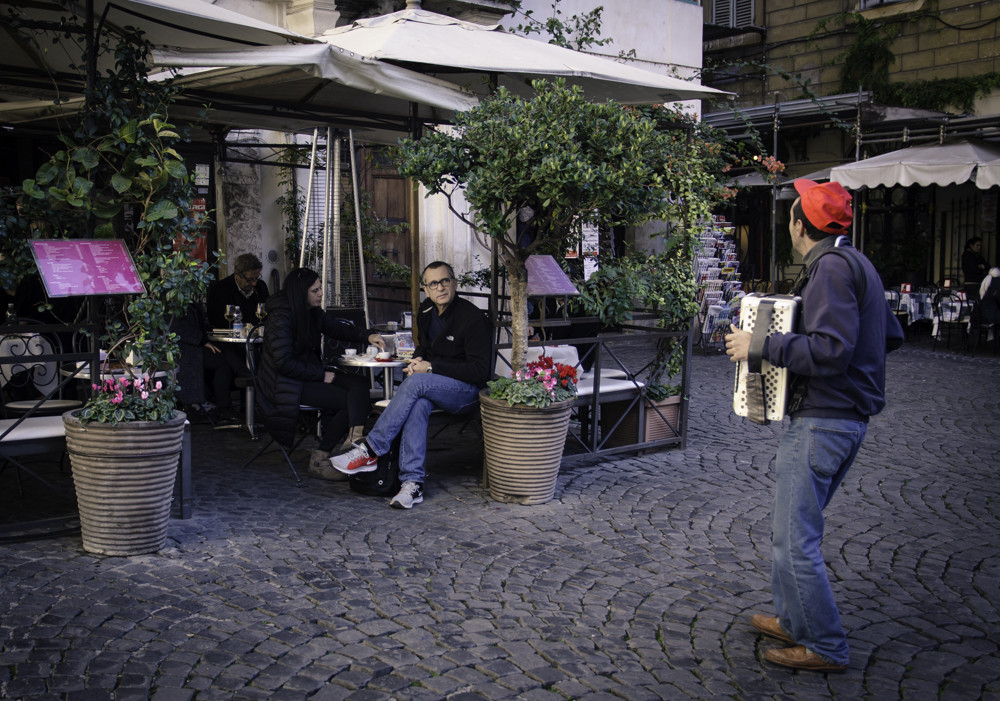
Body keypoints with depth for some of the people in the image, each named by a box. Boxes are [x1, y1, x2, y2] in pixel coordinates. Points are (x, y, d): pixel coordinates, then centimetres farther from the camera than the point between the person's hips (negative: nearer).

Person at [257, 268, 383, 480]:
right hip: (286, 384, -9)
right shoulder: (281, 317, -18)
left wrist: (367, 336, -1)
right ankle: (319, 460, -9)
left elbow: (337, 327, 18)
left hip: (310, 373, 9)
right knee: (349, 401, -21)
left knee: (360, 384, -13)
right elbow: (283, 363, -21)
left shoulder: (313, 311, 6)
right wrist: (321, 375, -17)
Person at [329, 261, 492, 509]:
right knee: (418, 404, -31)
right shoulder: (426, 311, 9)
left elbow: (480, 371, -18)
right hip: (432, 386, 6)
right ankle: (412, 483, -35)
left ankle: (370, 450, -28)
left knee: (416, 382, -33)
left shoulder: (472, 317, -14)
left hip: (468, 390, -6)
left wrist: (432, 367, -20)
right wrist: (418, 361, -2)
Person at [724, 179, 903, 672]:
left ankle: (824, 647, 8)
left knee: (795, 538, -3)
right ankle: (794, 620, 32)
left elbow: (830, 350, -25)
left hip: (821, 422, -11)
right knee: (791, 523, 21)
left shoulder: (832, 267, -16)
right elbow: (891, 336, 20)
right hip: (849, 419, 11)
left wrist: (762, 346, -19)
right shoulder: (854, 262, 15)